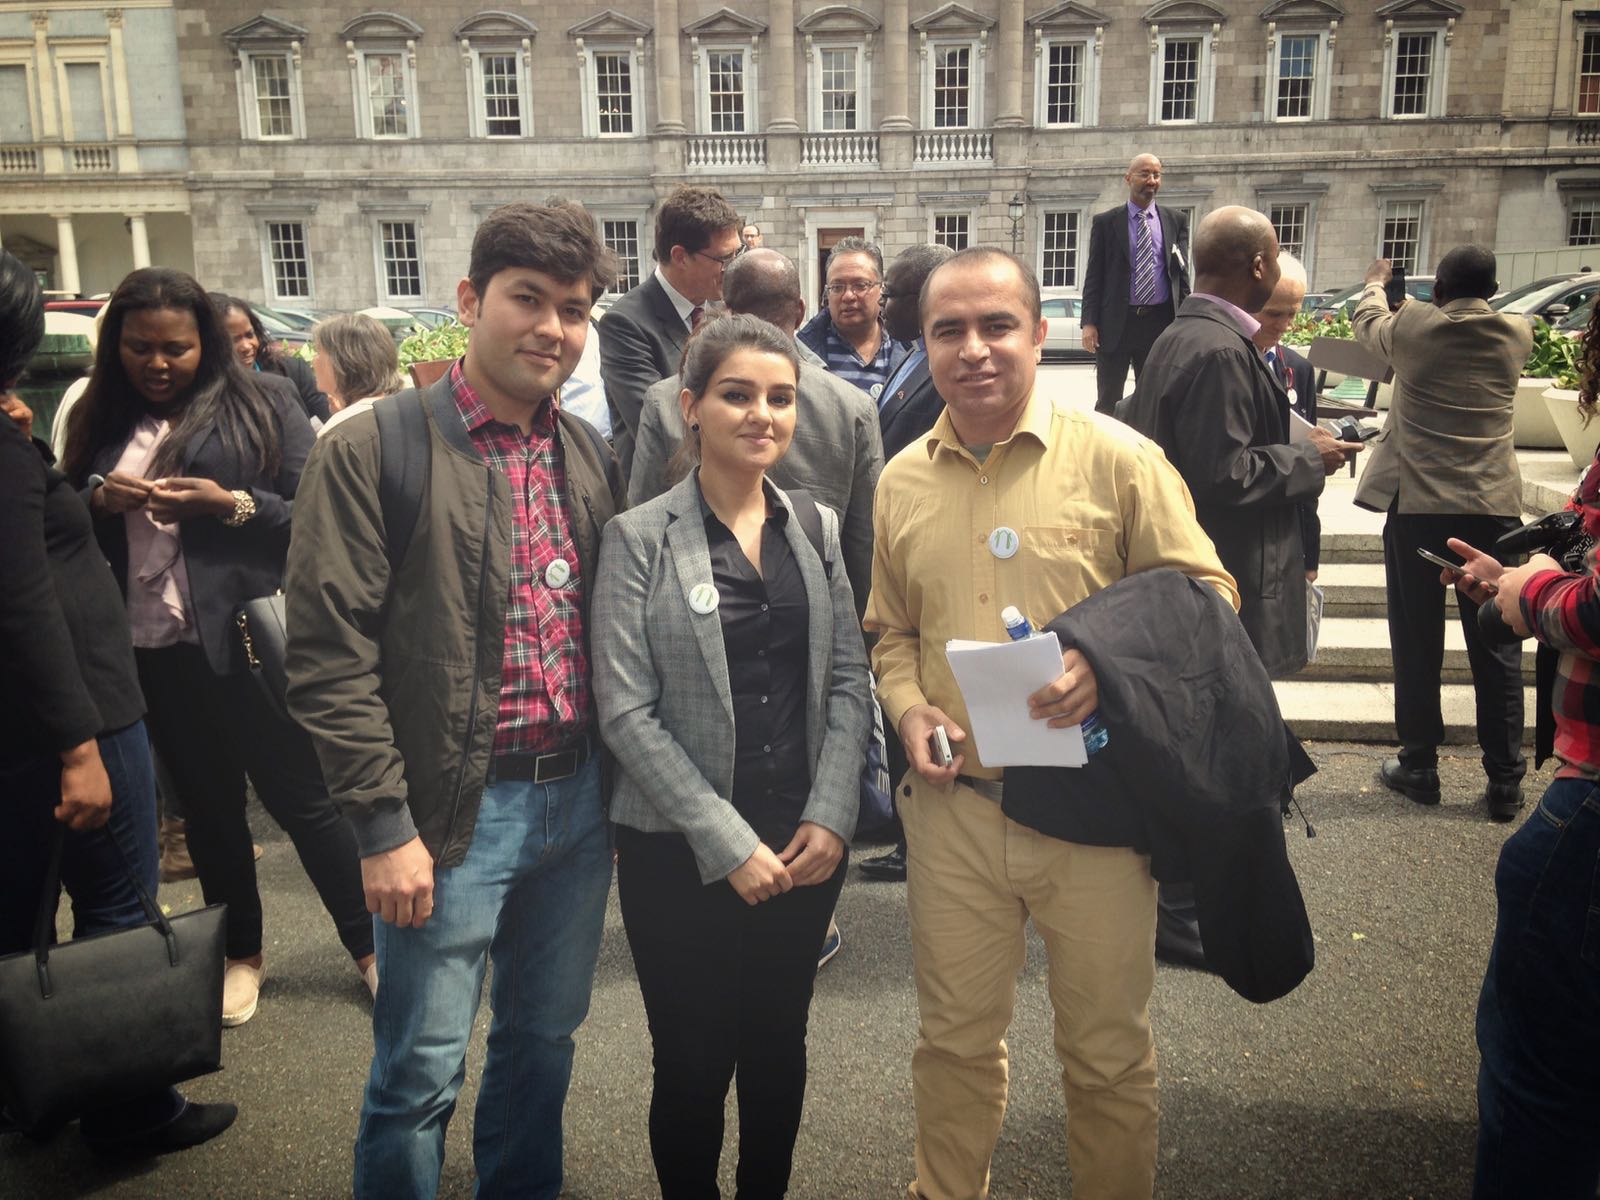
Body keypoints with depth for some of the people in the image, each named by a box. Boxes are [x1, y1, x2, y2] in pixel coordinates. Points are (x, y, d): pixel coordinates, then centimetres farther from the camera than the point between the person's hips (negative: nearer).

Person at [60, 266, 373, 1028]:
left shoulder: (263, 410, -3)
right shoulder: (101, 420, 10)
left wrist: (231, 504, -21)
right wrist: (95, 497, -6)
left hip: (247, 641, -4)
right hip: (149, 649, 5)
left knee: (302, 798, 3)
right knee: (206, 804, 16)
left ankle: (370, 946, 19)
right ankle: (240, 953, 32)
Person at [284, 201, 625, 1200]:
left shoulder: (591, 456, 7)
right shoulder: (373, 451, -10)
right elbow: (330, 657, -12)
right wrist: (386, 827, -13)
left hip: (580, 800, 5)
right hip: (455, 812, -5)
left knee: (545, 1041, 21)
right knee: (422, 1073, 8)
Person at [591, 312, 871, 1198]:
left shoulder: (816, 527, 5)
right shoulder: (639, 538, -8)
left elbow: (847, 679, 4)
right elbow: (626, 711, -12)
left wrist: (830, 816, -8)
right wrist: (727, 842, -15)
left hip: (806, 844, 4)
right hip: (680, 853, -3)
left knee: (779, 1047, 17)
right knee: (694, 1061, 10)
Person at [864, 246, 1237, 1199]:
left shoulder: (1117, 457, -6)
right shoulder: (902, 481, 7)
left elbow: (1206, 594, -3)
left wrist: (1109, 665, -20)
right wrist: (908, 706, -5)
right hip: (953, 808, 3)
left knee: (1109, 1053, 14)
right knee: (955, 1041, 19)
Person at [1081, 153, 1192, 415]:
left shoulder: (1176, 221, 9)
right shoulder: (1105, 222, 3)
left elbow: (1181, 273, 10)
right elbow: (1094, 275, 0)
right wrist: (1089, 322, -9)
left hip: (1160, 322, 2)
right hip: (1116, 321, -2)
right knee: (1108, 400, 2)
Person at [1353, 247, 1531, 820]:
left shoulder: (1413, 327, -3)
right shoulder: (1516, 335, 4)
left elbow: (1368, 325, 20)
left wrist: (1375, 285, 41)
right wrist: (1474, 297, 48)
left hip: (1416, 506, -2)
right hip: (1494, 509, 2)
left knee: (1417, 642, 8)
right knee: (1497, 646, 7)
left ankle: (1418, 766, 15)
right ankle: (1505, 781, 12)